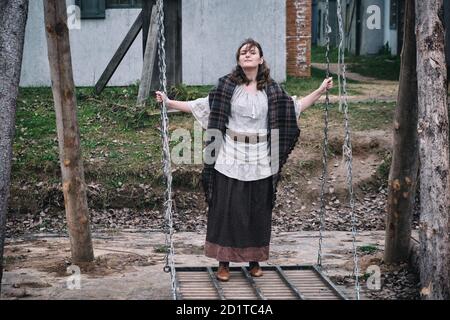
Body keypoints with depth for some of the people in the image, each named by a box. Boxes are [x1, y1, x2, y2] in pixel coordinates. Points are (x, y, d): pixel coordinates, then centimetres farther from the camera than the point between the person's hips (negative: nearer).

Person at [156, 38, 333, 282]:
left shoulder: (271, 89, 7)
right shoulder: (227, 85, 2)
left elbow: (295, 107, 15)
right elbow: (202, 106, 4)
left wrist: (320, 91, 11)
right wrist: (169, 103, 0)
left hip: (260, 160, 2)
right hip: (230, 158, -2)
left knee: (258, 210, 7)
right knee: (227, 209, -1)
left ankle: (254, 260, 21)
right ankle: (224, 262, 9)